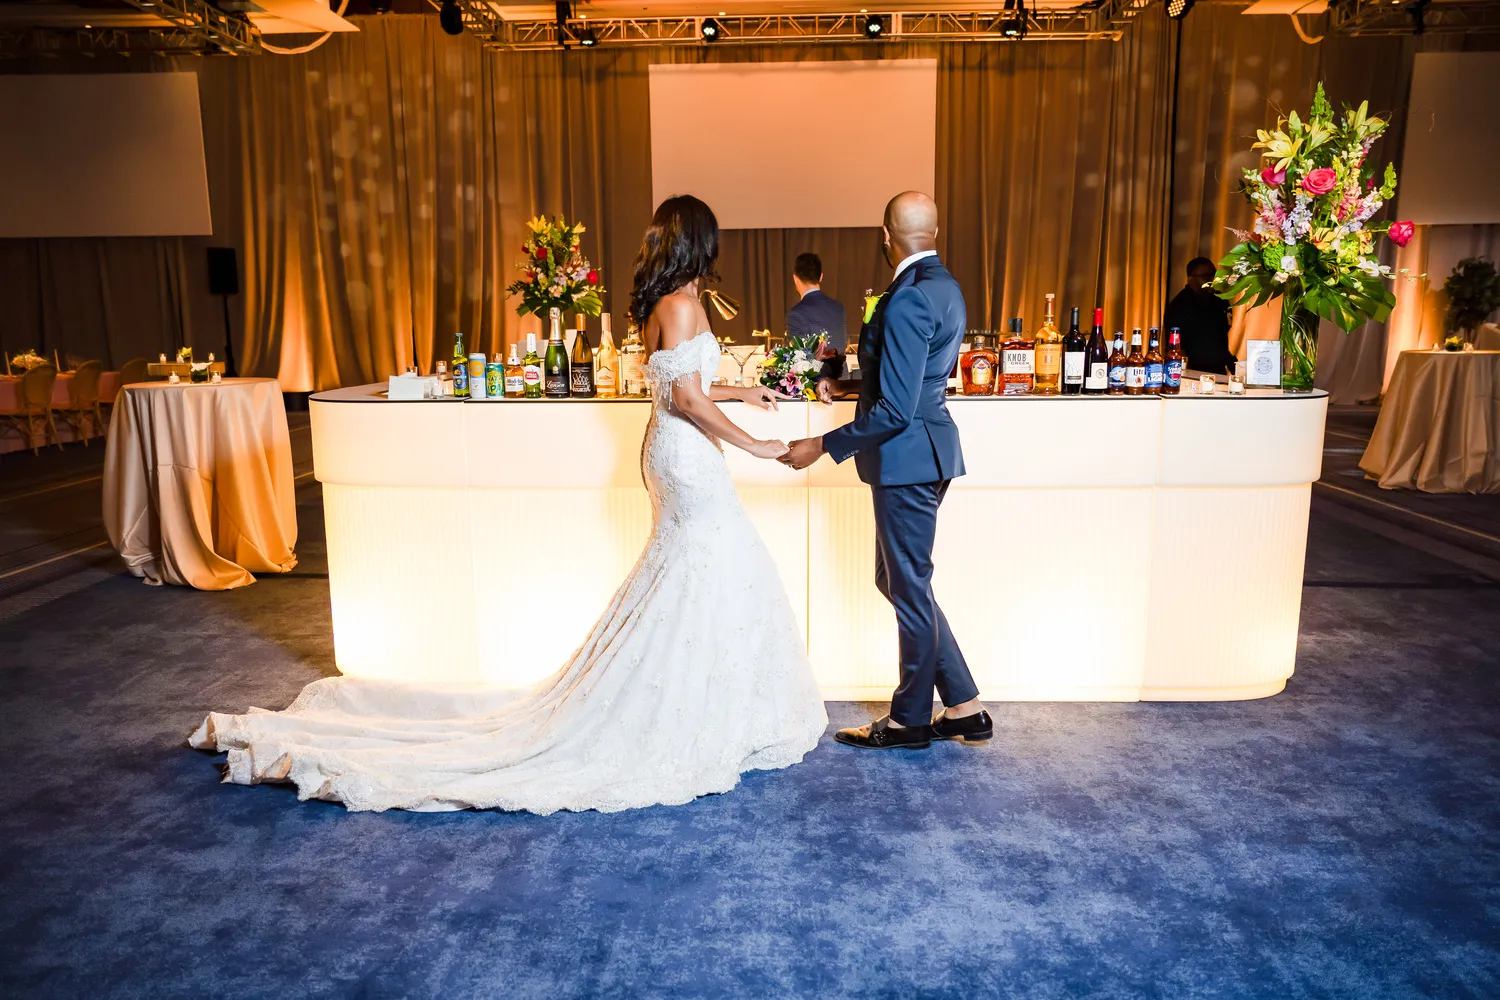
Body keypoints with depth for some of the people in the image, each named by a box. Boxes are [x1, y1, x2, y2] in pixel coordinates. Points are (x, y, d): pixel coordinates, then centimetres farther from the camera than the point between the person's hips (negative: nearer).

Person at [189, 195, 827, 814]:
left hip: (668, 454, 10)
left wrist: (741, 392, 33)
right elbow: (687, 398, -21)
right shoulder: (682, 303, -16)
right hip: (690, 460, -10)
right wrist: (752, 445, -13)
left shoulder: (661, 304, 14)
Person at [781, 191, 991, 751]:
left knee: (909, 589, 4)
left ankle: (911, 720, 23)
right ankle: (964, 707, 24)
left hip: (908, 456, -10)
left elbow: (895, 409, -24)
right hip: (925, 453, 10)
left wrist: (825, 446, -17)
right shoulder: (945, 287, 11)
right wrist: (847, 383, 24)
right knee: (898, 580, 17)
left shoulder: (908, 300, -21)